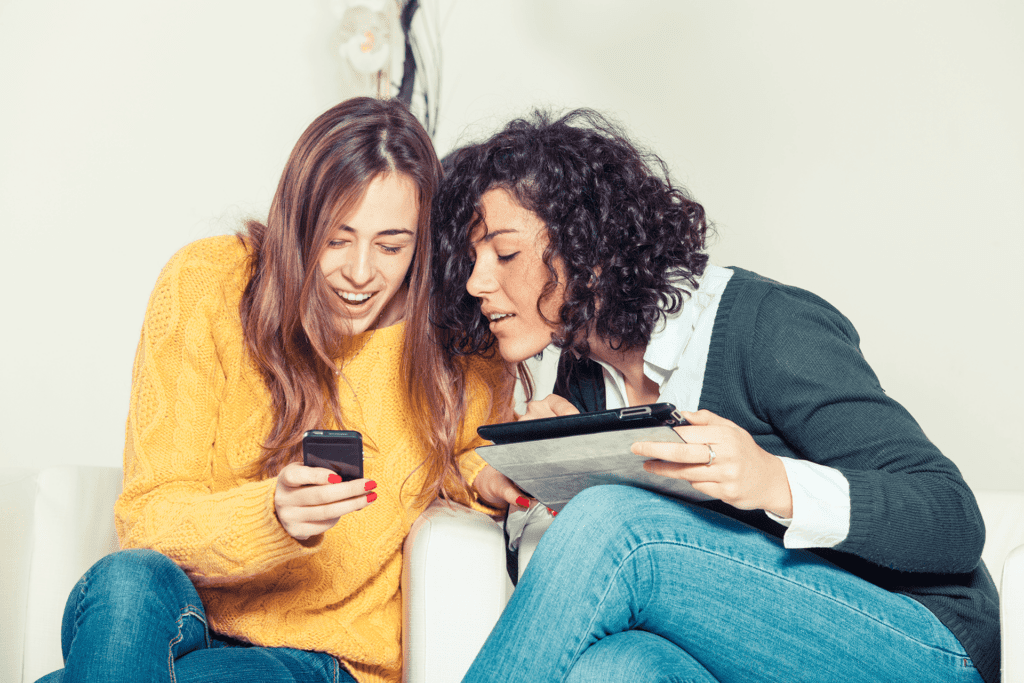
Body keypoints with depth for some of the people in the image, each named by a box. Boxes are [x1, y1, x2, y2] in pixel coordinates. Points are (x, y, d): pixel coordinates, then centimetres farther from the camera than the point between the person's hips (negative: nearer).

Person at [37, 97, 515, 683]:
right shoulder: (207, 285, -8)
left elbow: (469, 465, 17)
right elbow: (148, 516, -10)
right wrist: (273, 517, -31)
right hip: (185, 618, 1)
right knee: (129, 582, -35)